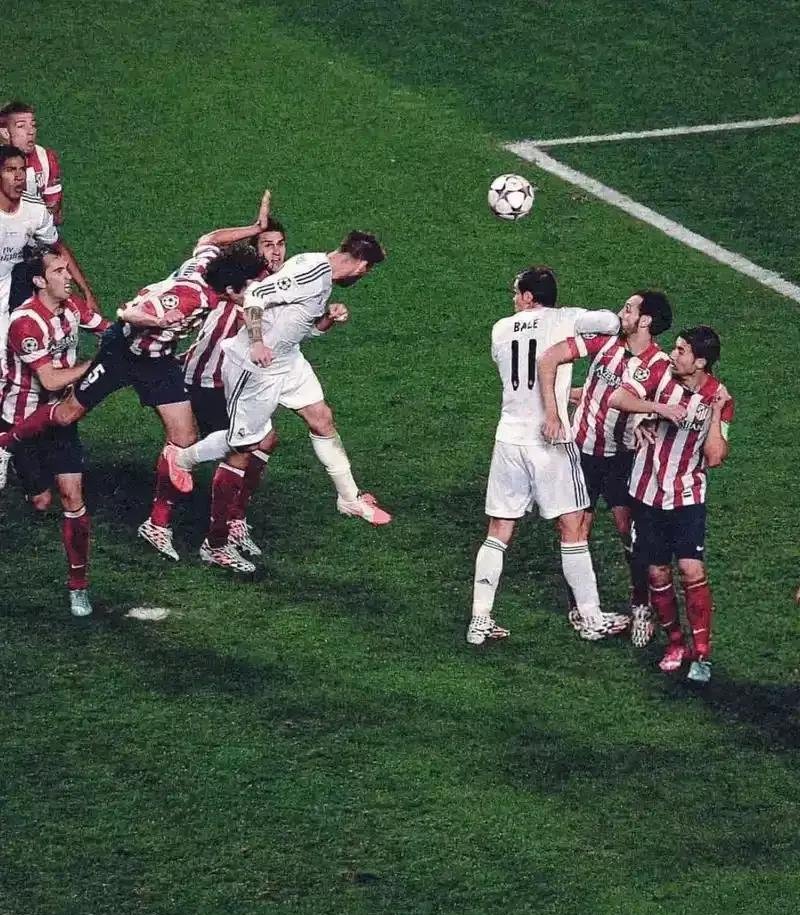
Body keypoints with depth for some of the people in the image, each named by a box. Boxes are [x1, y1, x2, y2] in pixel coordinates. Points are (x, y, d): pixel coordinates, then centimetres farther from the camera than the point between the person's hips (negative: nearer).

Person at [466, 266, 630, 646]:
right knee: (572, 531, 6)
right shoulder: (564, 320, -3)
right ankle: (591, 619, 13)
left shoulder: (501, 329, 9)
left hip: (509, 439, 3)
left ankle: (479, 621, 8)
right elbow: (613, 322, -12)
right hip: (551, 440, -3)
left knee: (498, 532, 9)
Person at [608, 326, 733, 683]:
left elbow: (714, 456, -13)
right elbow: (617, 398, -17)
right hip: (647, 493, 2)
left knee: (692, 570, -14)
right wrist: (659, 407, -28)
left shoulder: (719, 399, -8)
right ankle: (675, 643, 23)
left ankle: (701, 653, -6)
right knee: (658, 573, 6)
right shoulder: (661, 373, -6)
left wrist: (716, 413, -21)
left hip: (687, 497, -2)